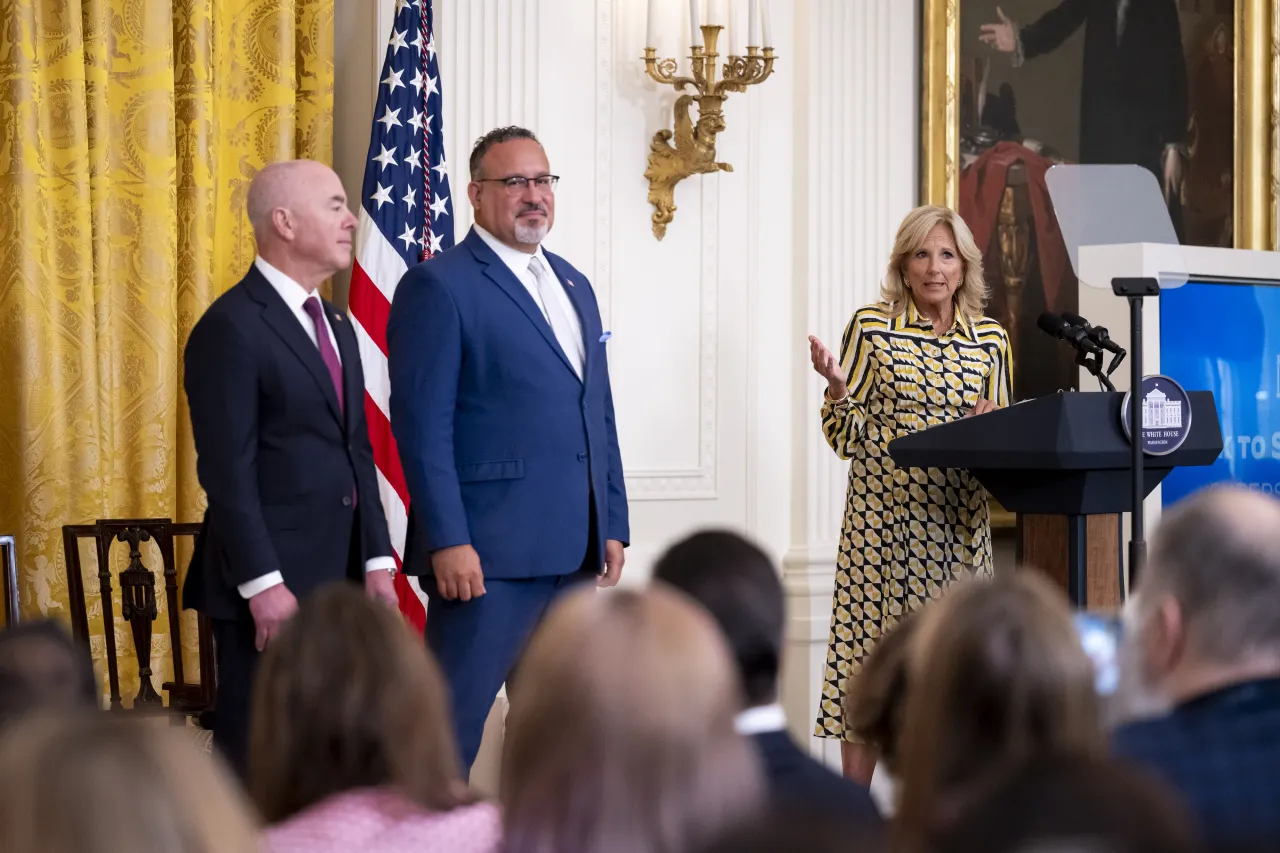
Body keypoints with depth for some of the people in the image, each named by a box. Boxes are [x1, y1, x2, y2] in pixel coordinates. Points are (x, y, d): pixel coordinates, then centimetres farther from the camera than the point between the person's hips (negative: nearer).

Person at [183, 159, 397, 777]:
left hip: (339, 579, 8)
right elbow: (228, 471, -15)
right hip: (270, 579, -8)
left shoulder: (336, 326, 17)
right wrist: (263, 586, -19)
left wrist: (377, 561, 11)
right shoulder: (232, 328, -11)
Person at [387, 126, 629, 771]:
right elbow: (422, 425, -12)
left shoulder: (575, 286, 18)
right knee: (451, 726, -4)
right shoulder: (439, 286, -6)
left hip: (573, 551, 8)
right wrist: (448, 542, -18)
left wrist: (612, 525, 14)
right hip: (488, 552, -7)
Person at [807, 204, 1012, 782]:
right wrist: (837, 386, -18)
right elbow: (845, 437, 1)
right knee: (870, 654, -4)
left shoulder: (989, 338, 10)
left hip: (959, 523, 3)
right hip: (884, 516, -3)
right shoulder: (871, 326, 1)